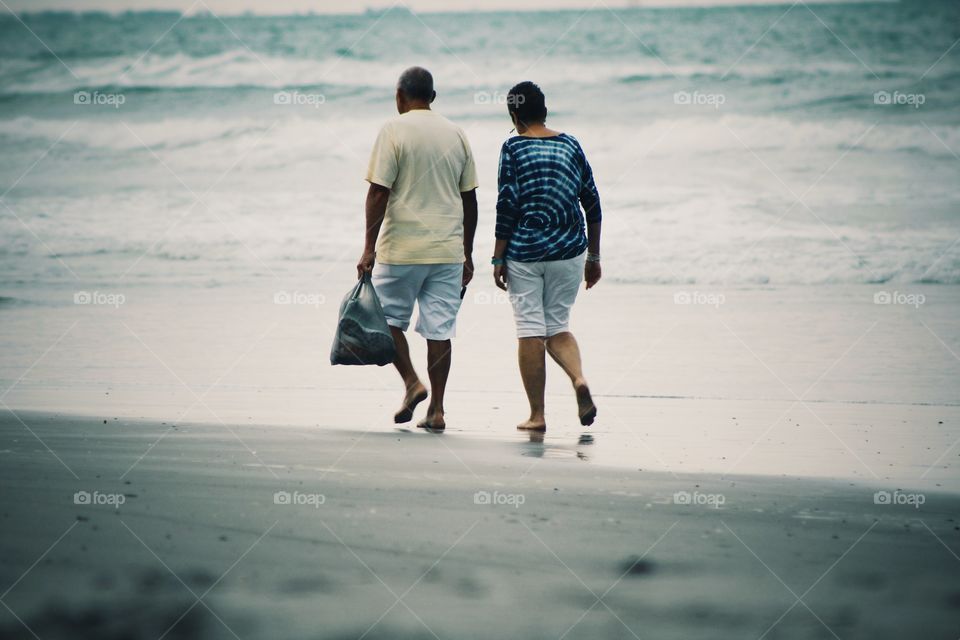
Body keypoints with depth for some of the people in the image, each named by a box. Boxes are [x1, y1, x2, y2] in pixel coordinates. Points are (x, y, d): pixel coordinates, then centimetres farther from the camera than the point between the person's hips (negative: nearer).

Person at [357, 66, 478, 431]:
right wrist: (467, 253, 19)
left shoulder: (395, 131, -5)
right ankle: (436, 410, 3)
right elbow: (469, 199, 12)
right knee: (439, 328, 4)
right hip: (448, 250, 4)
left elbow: (378, 192, -11)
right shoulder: (456, 135, 9)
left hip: (402, 248, -4)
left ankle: (412, 382, -3)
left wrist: (369, 248, -9)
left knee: (388, 316, 12)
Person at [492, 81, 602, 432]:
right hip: (568, 251, 3)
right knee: (557, 325, 15)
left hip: (524, 252, -3)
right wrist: (593, 257, 17)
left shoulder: (514, 148, -5)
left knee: (530, 330, 2)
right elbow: (592, 202, 9)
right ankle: (579, 379, -13)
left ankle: (537, 415, 4)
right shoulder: (570, 145, 7)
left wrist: (498, 259, -4)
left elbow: (507, 206, -10)